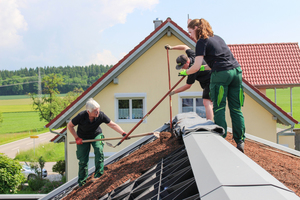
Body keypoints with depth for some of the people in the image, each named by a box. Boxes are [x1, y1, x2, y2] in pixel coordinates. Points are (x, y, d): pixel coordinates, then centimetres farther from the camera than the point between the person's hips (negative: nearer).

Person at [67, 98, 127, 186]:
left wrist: (123, 133, -28)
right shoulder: (81, 116, -30)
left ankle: (98, 175, -24)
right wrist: (77, 138, -16)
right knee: (83, 161, -2)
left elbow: (113, 125, -18)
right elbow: (70, 125, -14)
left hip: (96, 134, 1)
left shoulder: (101, 115, -25)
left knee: (99, 150, -29)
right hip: (83, 138, -1)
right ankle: (82, 183, 13)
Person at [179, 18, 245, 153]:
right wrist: (205, 68, 32)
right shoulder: (217, 38, 23)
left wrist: (184, 72, 10)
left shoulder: (202, 42, -1)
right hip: (236, 71, 7)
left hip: (221, 74, -7)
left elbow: (196, 67, -8)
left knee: (219, 109, -1)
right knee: (236, 109, 6)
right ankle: (240, 142, 4)